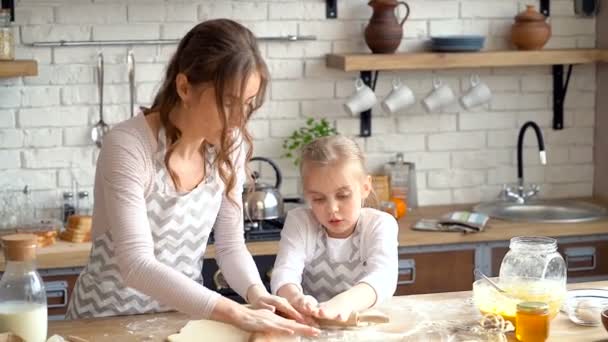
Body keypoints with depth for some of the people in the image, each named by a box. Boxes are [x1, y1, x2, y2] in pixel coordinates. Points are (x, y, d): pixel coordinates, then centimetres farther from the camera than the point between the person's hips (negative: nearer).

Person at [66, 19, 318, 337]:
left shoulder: (229, 147, -4)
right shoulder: (127, 146, -21)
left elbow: (230, 245, 2)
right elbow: (136, 265, -28)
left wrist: (256, 293, -17)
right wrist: (237, 314, -35)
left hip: (184, 314, 4)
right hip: (110, 319, -4)